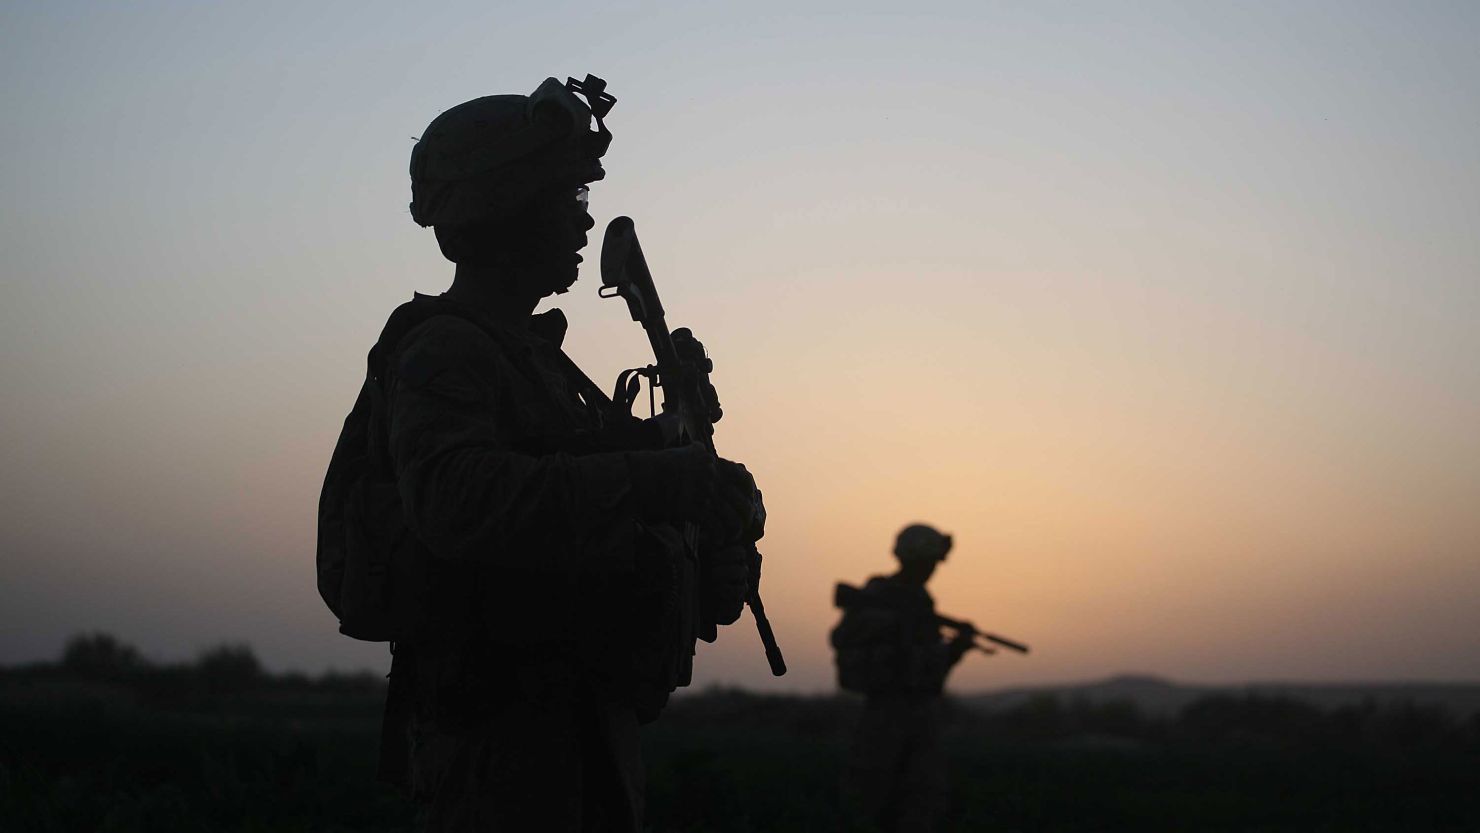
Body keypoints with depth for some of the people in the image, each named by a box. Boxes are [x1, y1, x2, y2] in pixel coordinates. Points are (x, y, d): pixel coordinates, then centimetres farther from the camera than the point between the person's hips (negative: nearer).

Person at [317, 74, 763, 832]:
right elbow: (458, 499, -32)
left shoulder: (531, 355, 20)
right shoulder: (443, 351, -12)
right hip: (501, 736, -10)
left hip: (580, 730, 10)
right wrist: (648, 478, -38)